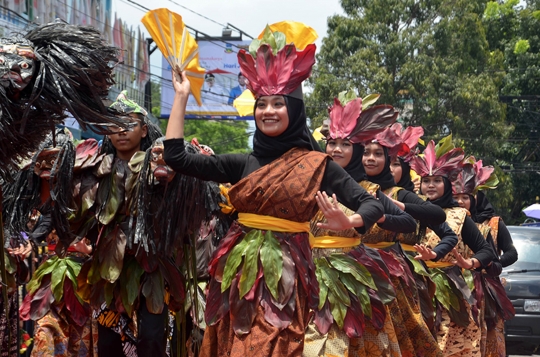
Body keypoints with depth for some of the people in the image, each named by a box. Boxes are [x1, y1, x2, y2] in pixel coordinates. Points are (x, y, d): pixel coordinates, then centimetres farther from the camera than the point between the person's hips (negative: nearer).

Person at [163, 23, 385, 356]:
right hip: (238, 272, 4)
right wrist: (182, 96, 9)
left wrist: (347, 222, -27)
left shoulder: (317, 164, -2)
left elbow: (372, 204, -4)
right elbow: (176, 157, 5)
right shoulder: (244, 163, 8)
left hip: (284, 275, -4)